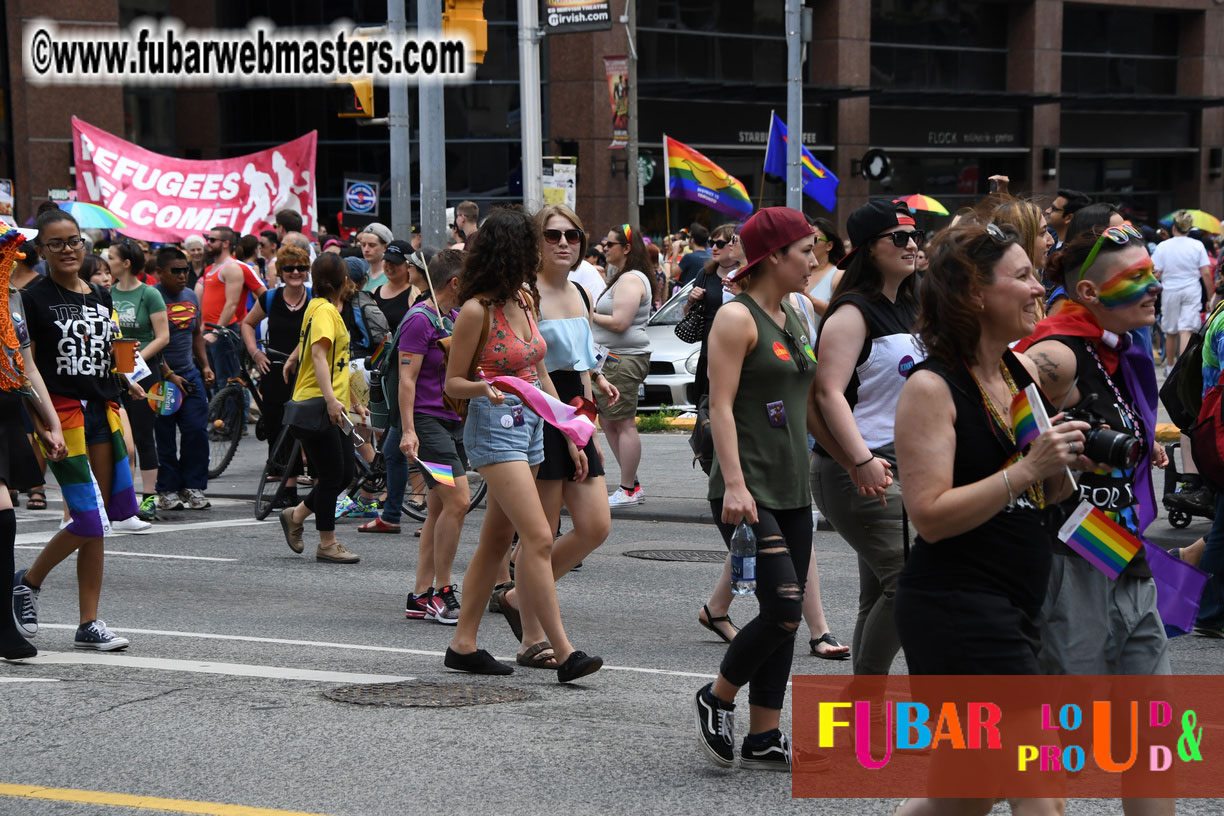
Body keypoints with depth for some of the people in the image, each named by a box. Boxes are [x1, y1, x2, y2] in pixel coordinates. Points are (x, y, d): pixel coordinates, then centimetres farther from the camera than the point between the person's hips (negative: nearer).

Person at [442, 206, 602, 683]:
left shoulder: (525, 299, 10)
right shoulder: (477, 310, -12)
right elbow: (453, 383, -6)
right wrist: (484, 388, -28)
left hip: (530, 425, 8)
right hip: (494, 428, -8)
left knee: (496, 540, 11)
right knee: (539, 538, -13)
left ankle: (463, 644, 17)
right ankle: (563, 652, -13)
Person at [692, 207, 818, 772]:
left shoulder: (793, 318, 15)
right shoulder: (737, 318, -10)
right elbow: (721, 406, -15)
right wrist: (735, 484, -23)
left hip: (793, 491, 9)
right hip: (748, 493, -9)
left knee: (785, 618, 7)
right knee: (784, 610, -14)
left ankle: (763, 739, 12)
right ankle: (716, 700, 8)